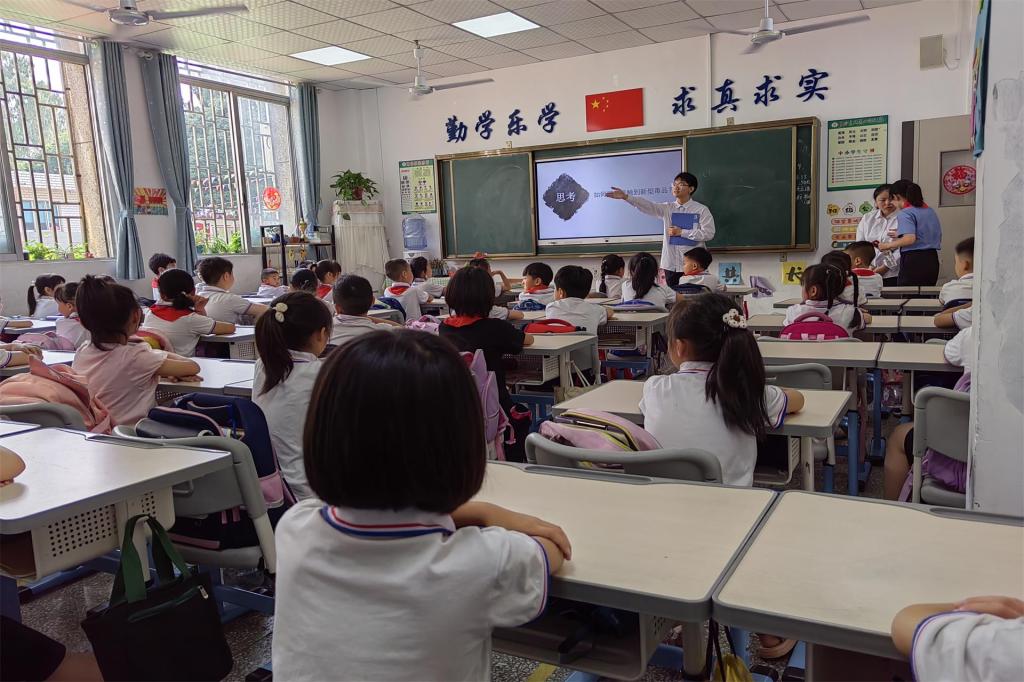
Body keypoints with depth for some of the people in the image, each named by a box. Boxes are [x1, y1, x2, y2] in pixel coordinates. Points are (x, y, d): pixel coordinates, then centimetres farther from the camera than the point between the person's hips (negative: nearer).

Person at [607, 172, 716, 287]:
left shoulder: (701, 210, 0)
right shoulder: (667, 208, 10)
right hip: (671, 265, 3)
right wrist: (625, 197, -18)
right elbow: (648, 206, -3)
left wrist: (681, 232, -10)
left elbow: (709, 233, -8)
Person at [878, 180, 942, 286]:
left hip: (914, 261, -8)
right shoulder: (930, 211, 16)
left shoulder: (905, 213, -10)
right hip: (932, 259, 8)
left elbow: (910, 239, -25)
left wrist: (888, 245, -12)